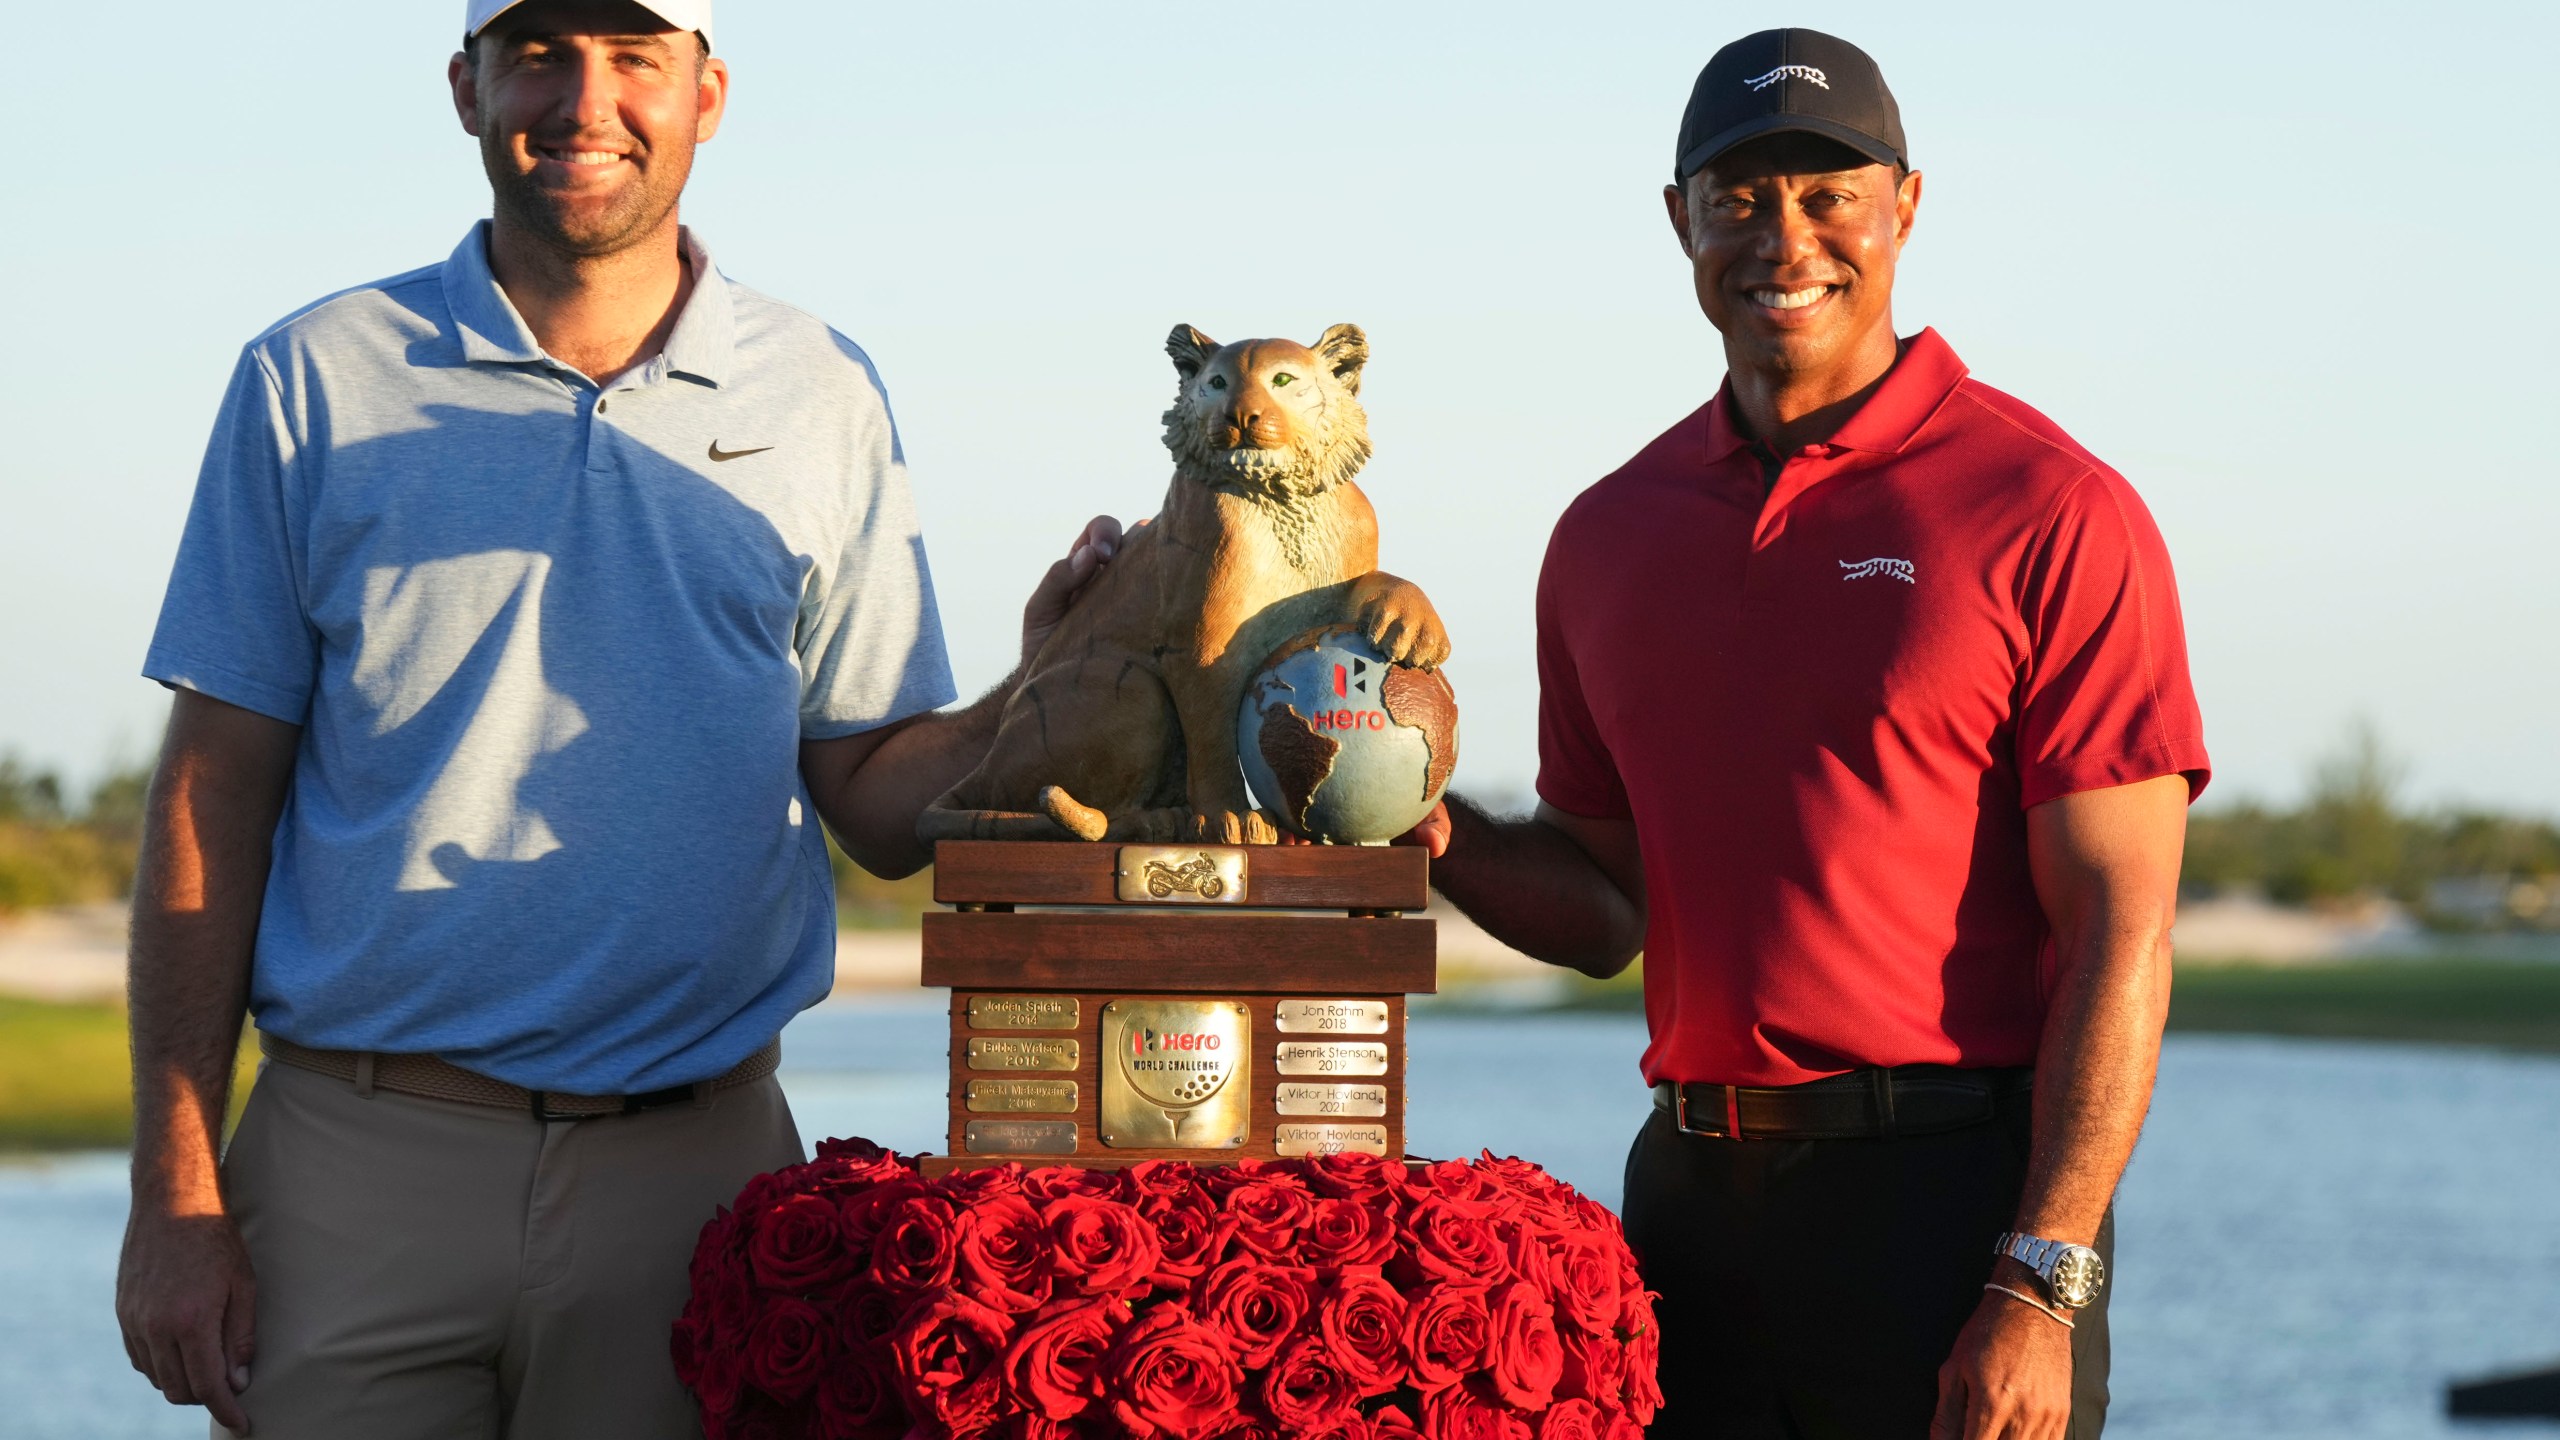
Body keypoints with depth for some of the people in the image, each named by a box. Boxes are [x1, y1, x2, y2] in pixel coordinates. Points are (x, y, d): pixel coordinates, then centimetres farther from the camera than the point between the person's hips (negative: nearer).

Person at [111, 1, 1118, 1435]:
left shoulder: (825, 402, 9)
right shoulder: (319, 382, 5)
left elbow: (877, 805, 8)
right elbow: (213, 802, 3)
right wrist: (176, 1196, -3)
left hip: (692, 1167, 1)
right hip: (365, 1165, -1)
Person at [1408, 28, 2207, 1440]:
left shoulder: (2052, 514, -5)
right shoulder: (1608, 538, 12)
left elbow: (2118, 927, -9)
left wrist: (2039, 1285, -16)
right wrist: (1442, 836, -2)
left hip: (1948, 1186, -5)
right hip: (1692, 1199, 5)